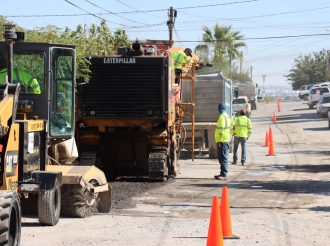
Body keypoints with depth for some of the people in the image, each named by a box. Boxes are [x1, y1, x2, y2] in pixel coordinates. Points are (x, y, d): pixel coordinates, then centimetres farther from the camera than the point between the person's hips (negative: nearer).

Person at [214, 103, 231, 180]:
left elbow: (221, 129, -20)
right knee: (222, 157, 14)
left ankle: (224, 174, -13)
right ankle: (223, 173, 19)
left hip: (222, 140, -10)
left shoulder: (222, 117, -14)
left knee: (223, 158, -11)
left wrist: (219, 140, -21)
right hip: (226, 139, 10)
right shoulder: (227, 116, 17)